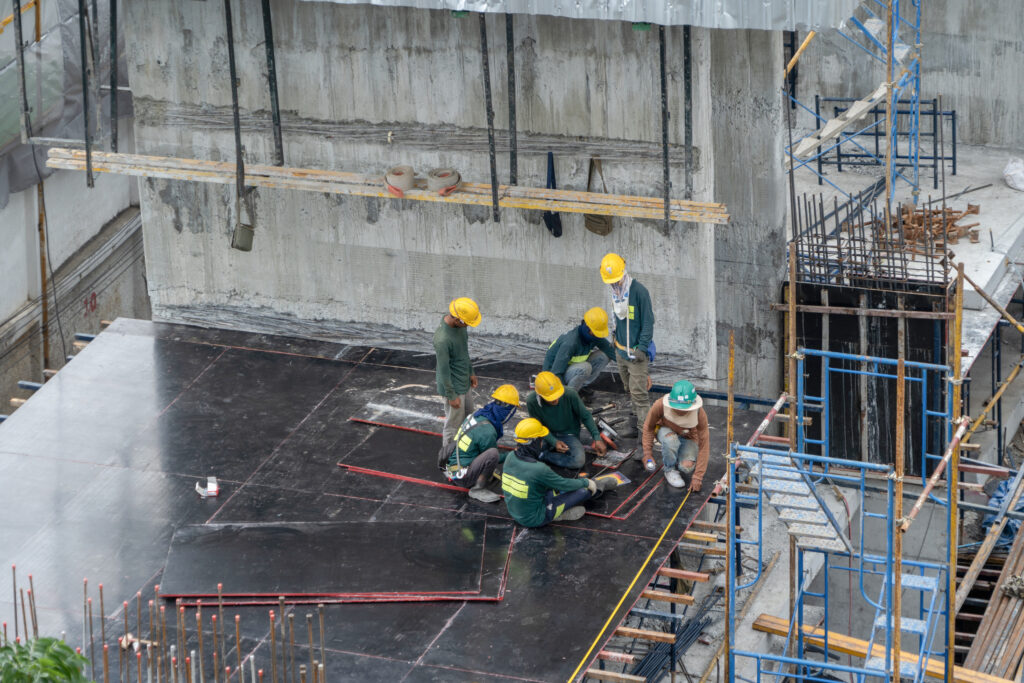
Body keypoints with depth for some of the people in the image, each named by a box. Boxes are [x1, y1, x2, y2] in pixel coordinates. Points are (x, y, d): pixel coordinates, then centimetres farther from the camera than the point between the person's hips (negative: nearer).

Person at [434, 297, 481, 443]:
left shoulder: (459, 325, -7)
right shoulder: (442, 339, -34)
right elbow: (444, 370, -25)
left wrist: (471, 372, 19)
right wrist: (451, 396, -17)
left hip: (464, 383, 9)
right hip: (454, 387, -9)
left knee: (468, 415, 25)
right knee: (453, 425, 6)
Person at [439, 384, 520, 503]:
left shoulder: (478, 415, 2)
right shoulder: (487, 431, -23)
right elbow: (492, 457, -7)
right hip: (460, 476, -9)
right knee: (493, 453, -28)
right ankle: (478, 489, -16)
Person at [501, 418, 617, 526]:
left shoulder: (510, 457, -9)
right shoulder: (539, 469, -31)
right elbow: (565, 485, -14)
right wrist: (586, 482, 5)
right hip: (535, 518, -7)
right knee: (582, 491, 6)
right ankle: (600, 486, 34)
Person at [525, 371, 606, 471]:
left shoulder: (570, 395, -24)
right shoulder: (532, 402, -22)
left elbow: (586, 416, -9)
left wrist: (597, 439, -13)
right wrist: (554, 442, -24)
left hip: (569, 435, 1)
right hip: (548, 436, -1)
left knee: (578, 461, -30)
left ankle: (544, 456, -9)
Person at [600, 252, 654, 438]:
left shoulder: (639, 291, -17)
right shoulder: (616, 292, 6)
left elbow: (648, 321, -15)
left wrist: (642, 348, -18)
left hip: (636, 352, -7)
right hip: (621, 351, 7)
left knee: (639, 393, -11)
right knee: (630, 391, 13)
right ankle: (635, 424, 20)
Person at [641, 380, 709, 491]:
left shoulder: (700, 415, -35)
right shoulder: (660, 406, -35)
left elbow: (703, 446, -27)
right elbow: (648, 427, -15)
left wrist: (697, 477, -28)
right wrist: (648, 454, -20)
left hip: (688, 438, 0)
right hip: (666, 430, 0)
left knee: (687, 467, -28)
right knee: (671, 440, -39)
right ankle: (670, 469, -9)